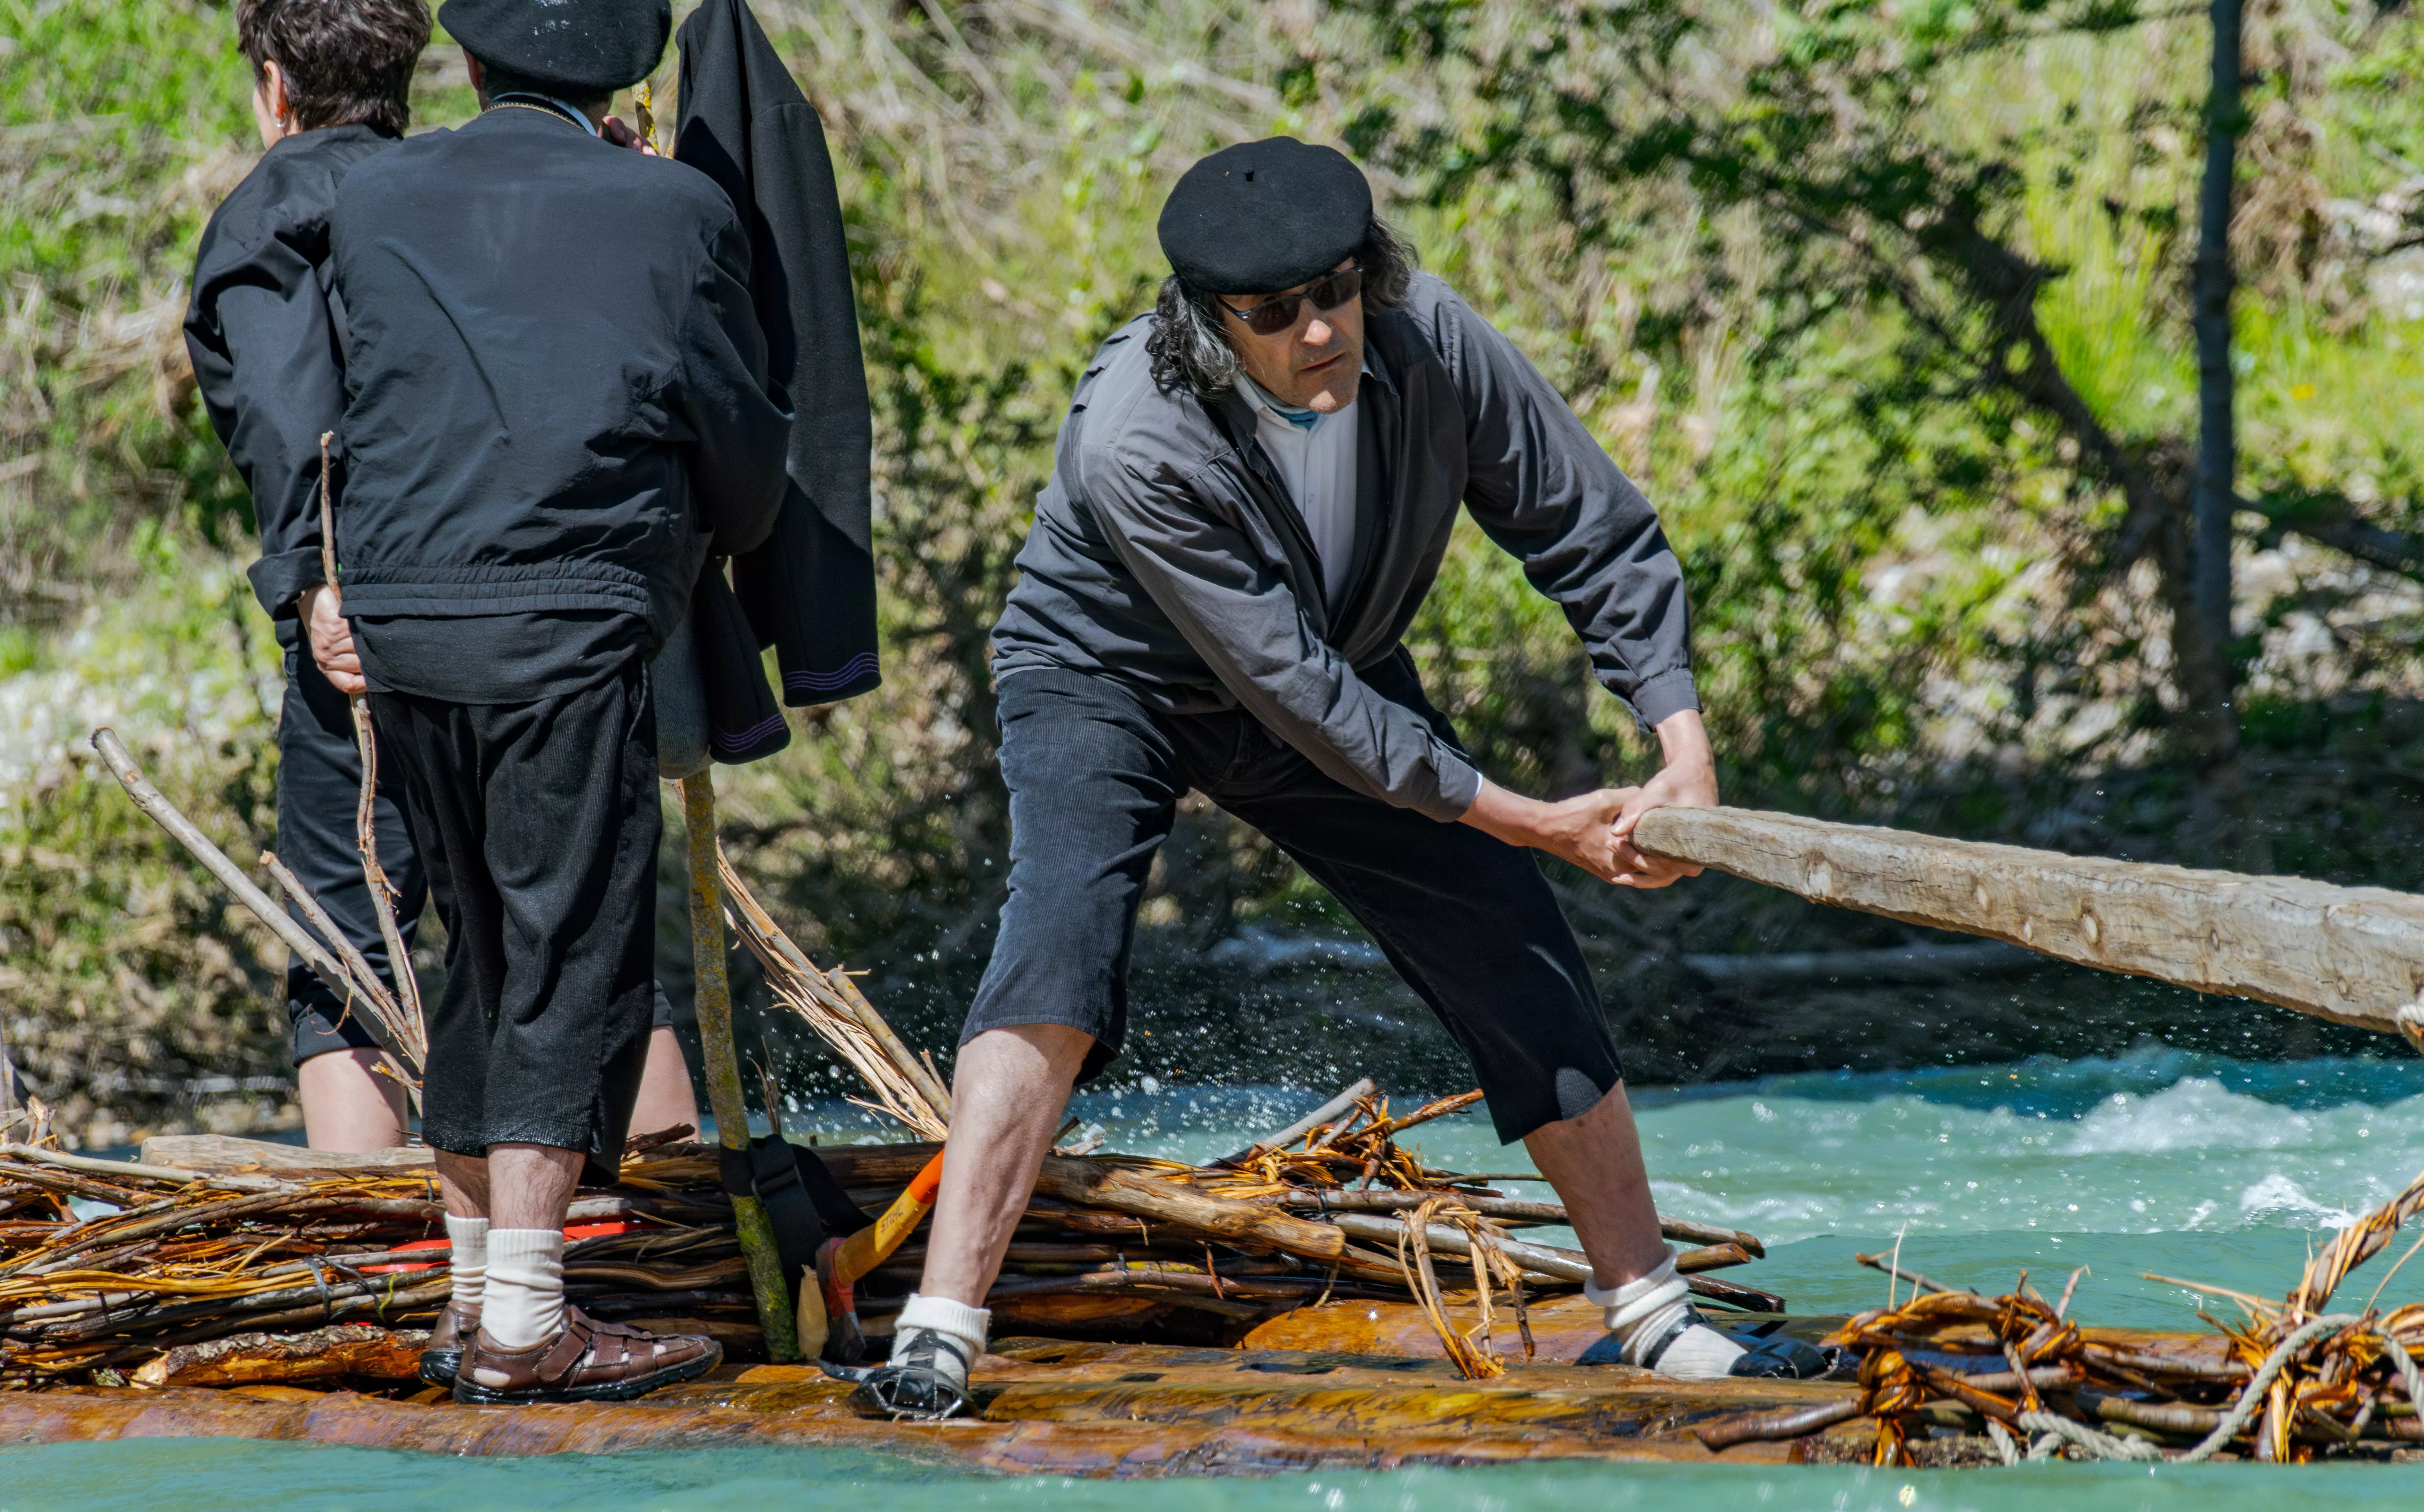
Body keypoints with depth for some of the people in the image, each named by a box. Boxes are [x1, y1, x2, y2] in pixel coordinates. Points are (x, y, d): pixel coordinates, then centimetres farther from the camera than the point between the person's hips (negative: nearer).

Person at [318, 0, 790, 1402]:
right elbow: (745, 455, 11)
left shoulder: (374, 202, 13)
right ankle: (524, 1328, -9)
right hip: (570, 625, -5)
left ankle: (472, 1299, 21)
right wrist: (707, 548, 30)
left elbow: (335, 414, 16)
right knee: (576, 959, -3)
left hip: (399, 624, 5)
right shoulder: (674, 210, 5)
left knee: (487, 949, 16)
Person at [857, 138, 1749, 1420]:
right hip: (1108, 680, -4)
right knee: (1062, 940, -29)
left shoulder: (1429, 343, -24)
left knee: (1521, 964, -1)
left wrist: (1685, 744, -24)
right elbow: (1292, 689, -33)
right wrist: (1517, 818, -30)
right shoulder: (1137, 439, -36)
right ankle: (939, 1335, -31)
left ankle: (1647, 1307, 16)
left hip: (1343, 675, 5)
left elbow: (1597, 536, -13)